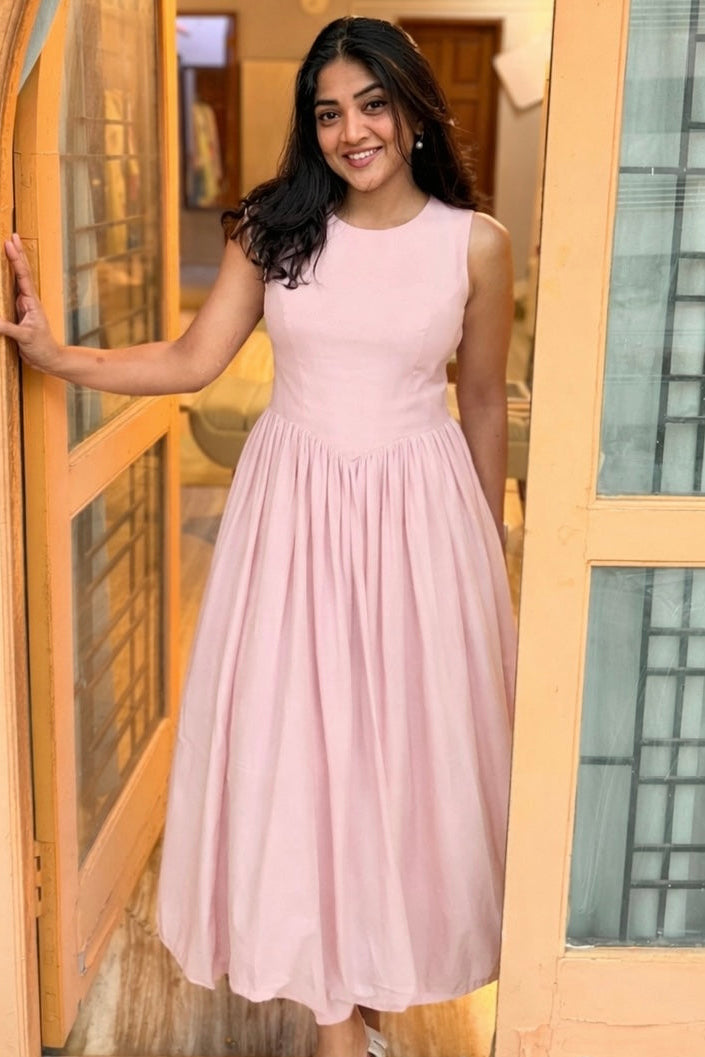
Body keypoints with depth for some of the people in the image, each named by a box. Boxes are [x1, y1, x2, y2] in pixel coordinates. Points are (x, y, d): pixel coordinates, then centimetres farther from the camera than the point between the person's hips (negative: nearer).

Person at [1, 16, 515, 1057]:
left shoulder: (475, 242, -3)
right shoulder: (274, 227, -1)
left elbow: (483, 402, 5)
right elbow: (192, 360, -3)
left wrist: (490, 545, 11)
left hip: (419, 509, 0)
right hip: (295, 502, 1)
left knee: (410, 729, 9)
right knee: (300, 730, 5)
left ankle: (389, 947, 36)